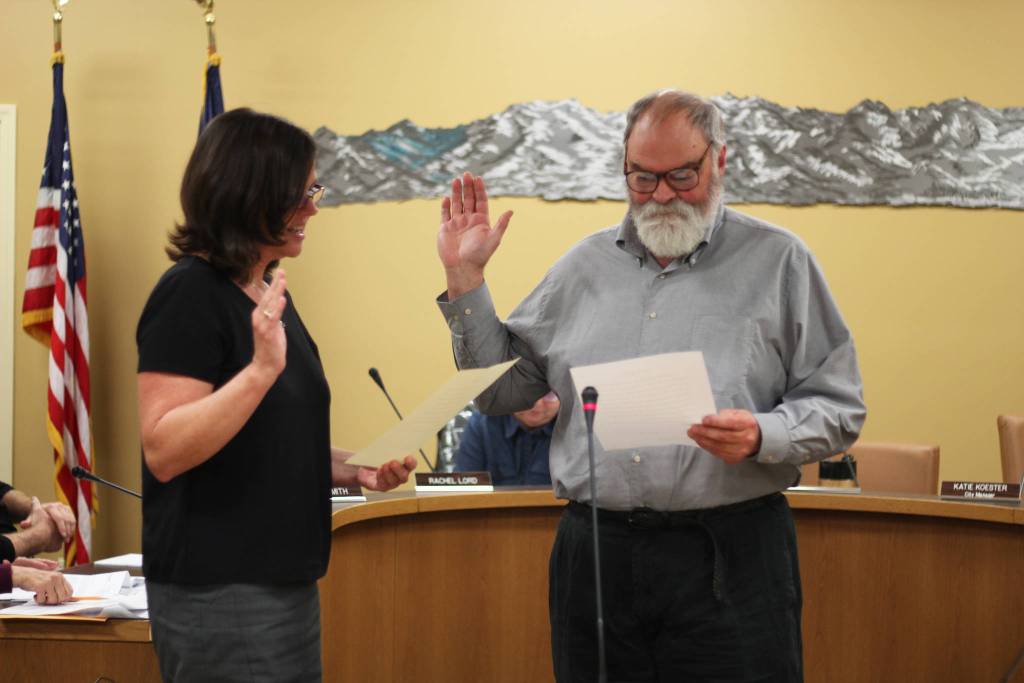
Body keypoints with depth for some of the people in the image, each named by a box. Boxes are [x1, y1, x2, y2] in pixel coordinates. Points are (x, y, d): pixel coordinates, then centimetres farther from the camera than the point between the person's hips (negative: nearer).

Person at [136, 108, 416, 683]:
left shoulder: (268, 291, 12)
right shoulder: (191, 294, -14)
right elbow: (165, 451, -22)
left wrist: (352, 467, 6)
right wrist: (262, 370, -31)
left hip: (284, 583, 9)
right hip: (219, 592, -9)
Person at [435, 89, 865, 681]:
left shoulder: (777, 261, 4)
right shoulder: (585, 266, 14)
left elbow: (838, 409, 1)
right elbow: (502, 391, 16)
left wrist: (762, 436, -18)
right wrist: (465, 279, 9)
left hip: (729, 562, -3)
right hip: (594, 559, 3)